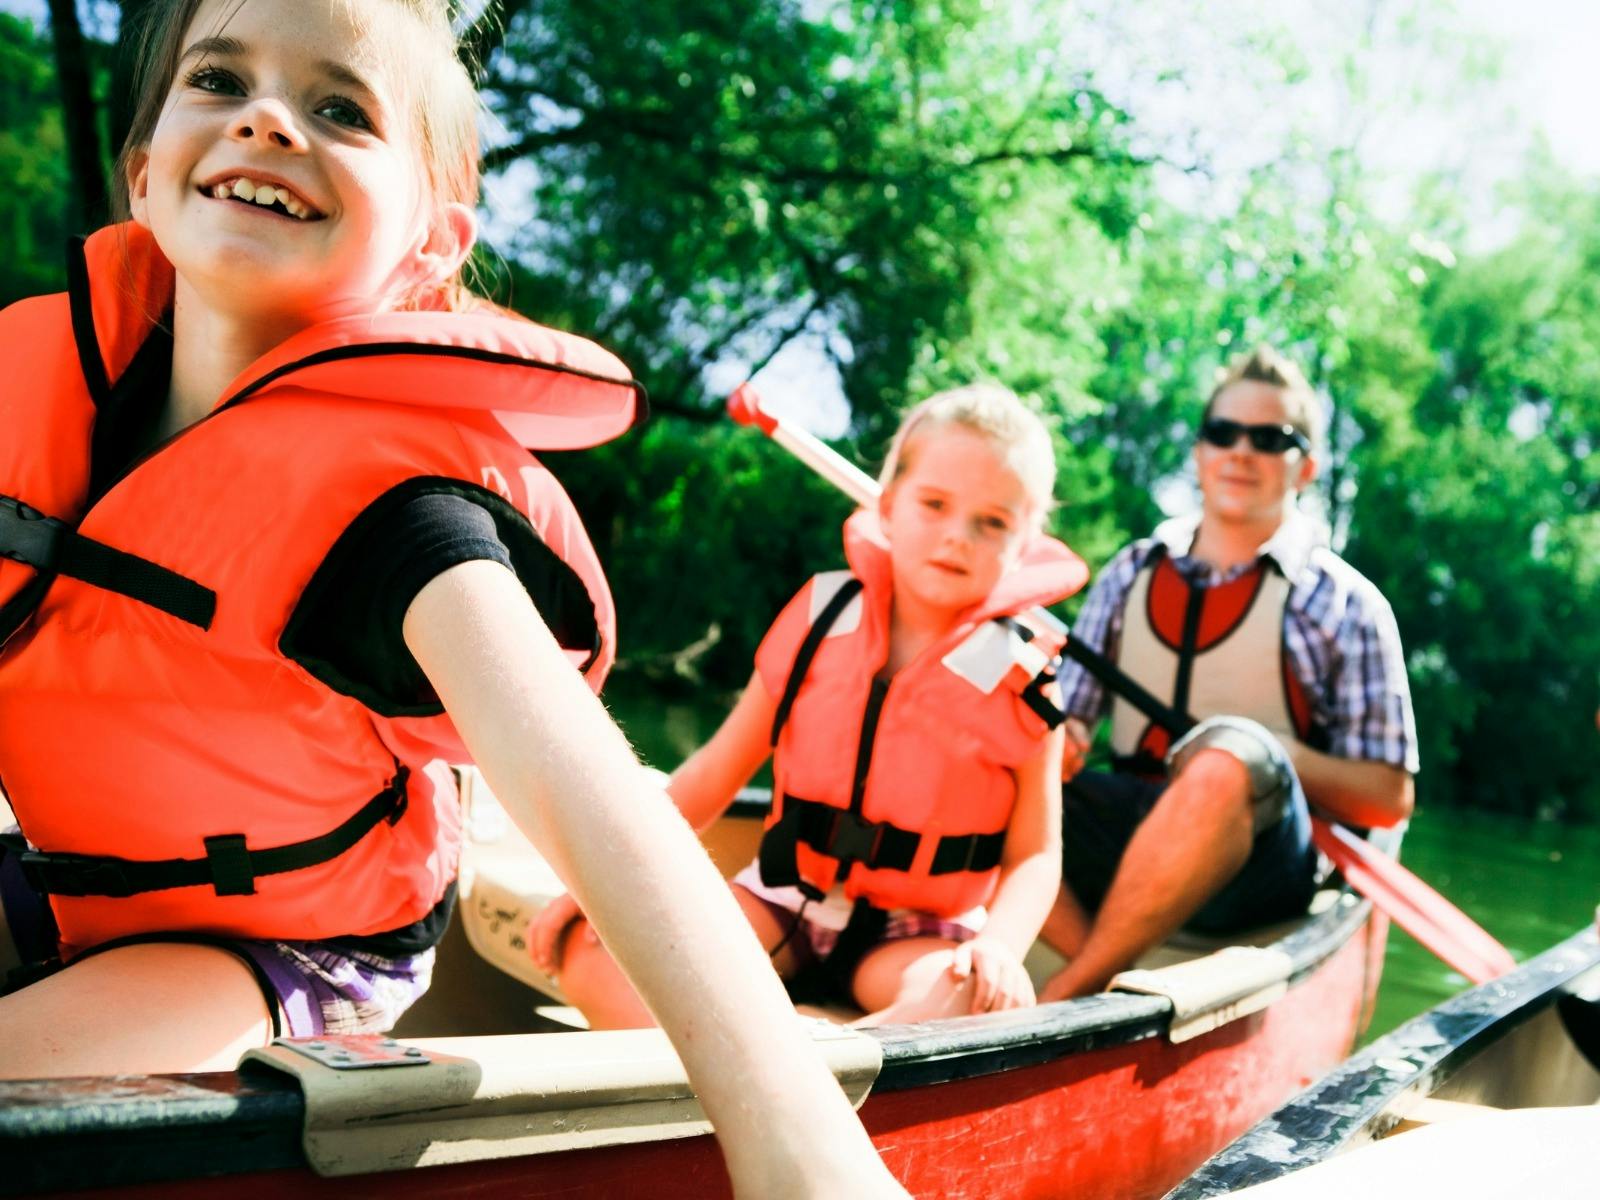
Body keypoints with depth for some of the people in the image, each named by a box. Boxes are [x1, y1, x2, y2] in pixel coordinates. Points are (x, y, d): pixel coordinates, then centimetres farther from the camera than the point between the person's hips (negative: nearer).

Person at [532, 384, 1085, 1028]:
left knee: (999, 999, -36)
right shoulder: (823, 617, -1)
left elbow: (1034, 854, -4)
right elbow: (717, 771, 4)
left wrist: (998, 944, -26)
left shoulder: (1023, 684, -7)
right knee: (591, 948, -19)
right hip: (784, 901, 2)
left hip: (912, 936, -2)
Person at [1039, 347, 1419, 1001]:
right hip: (1122, 837, 3)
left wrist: (1265, 758, -15)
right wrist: (1057, 739, -12)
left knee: (1228, 756, -37)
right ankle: (1108, 975, -30)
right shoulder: (1132, 573, 15)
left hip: (1254, 856, -3)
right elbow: (1068, 719, 12)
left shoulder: (1345, 605, 5)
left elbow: (1388, 798, 2)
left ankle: (1066, 996, -28)